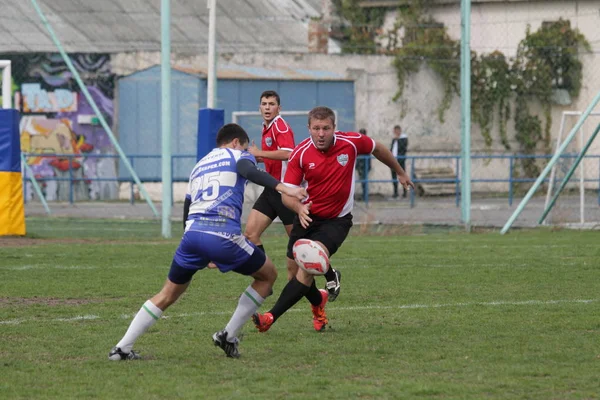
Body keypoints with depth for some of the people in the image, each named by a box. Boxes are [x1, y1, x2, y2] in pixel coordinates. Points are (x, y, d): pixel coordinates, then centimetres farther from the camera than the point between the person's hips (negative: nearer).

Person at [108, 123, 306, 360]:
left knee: (168, 294, 20)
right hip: (224, 235, -5)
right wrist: (283, 189, -24)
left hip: (192, 233, 5)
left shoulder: (199, 166, 32)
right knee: (268, 275, 18)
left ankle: (122, 348, 13)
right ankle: (229, 336, 13)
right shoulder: (237, 156, 15)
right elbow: (249, 171, -11)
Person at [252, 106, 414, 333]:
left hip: (336, 220, -3)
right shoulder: (300, 154, -15)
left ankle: (271, 317, -24)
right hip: (307, 217, 3)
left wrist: (400, 172, 22)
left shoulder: (351, 143, -14)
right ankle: (318, 302, 43)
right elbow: (287, 193, -15)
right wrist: (299, 207, -38)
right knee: (294, 266, 9)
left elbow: (377, 149, 8)